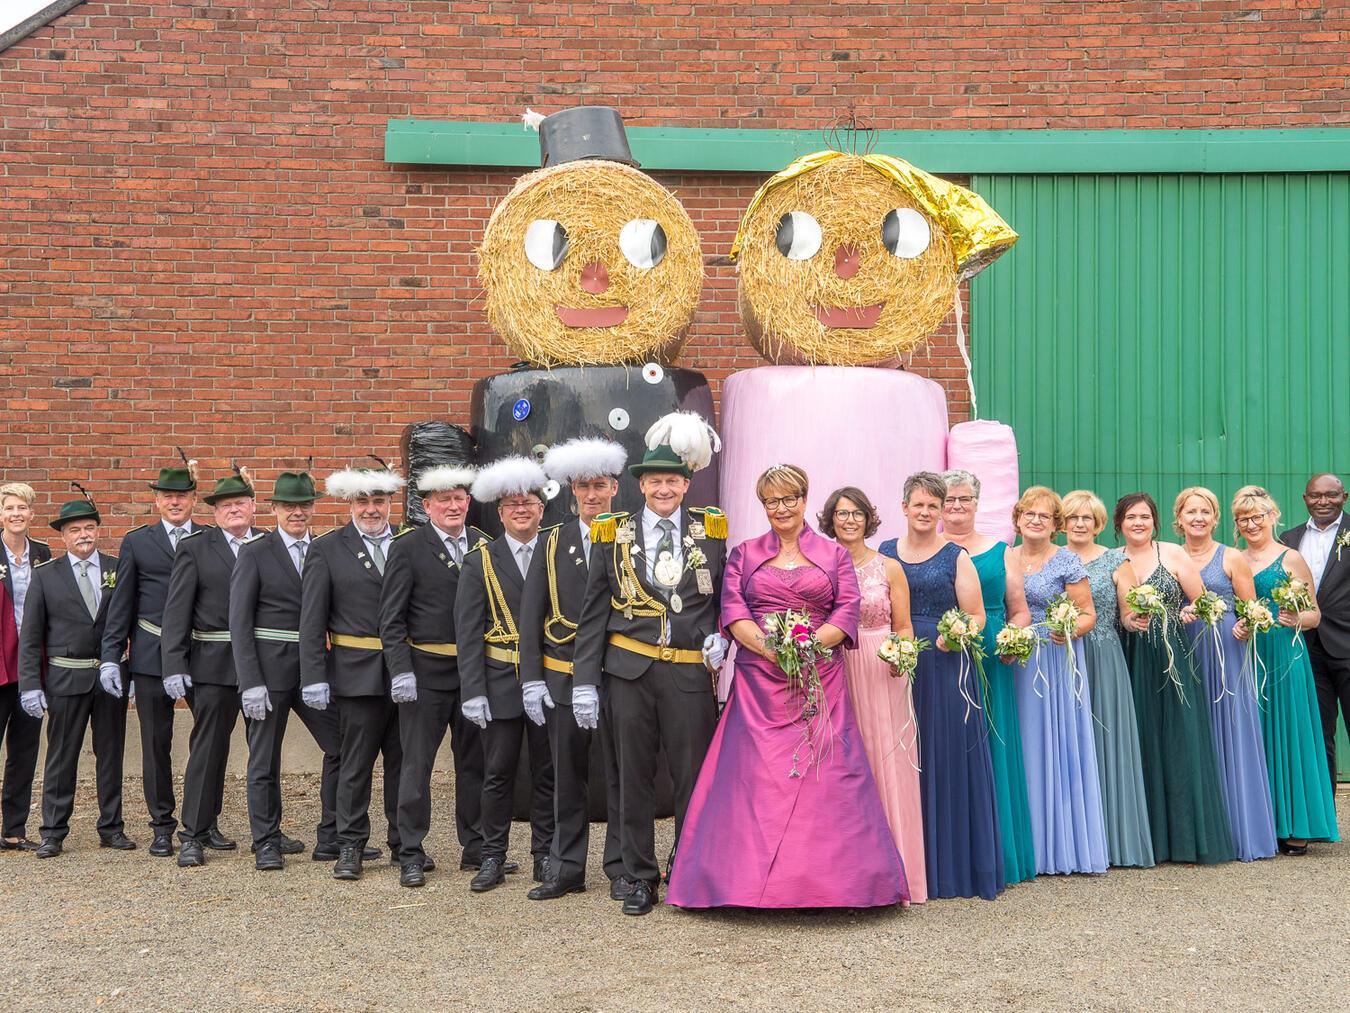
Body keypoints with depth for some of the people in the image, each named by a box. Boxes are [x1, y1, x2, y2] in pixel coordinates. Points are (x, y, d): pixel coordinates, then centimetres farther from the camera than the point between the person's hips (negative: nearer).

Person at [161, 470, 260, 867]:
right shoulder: (194, 547, -2)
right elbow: (176, 610, -5)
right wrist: (173, 667, -13)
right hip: (212, 661, -3)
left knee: (219, 742, 13)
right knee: (207, 744, -2)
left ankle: (208, 823, 25)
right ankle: (192, 835, 4)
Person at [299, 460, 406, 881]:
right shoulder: (327, 550, 1)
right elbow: (312, 621, -2)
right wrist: (314, 678, -9)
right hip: (357, 673, -3)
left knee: (404, 760, 9)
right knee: (355, 763, 3)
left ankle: (403, 843, 21)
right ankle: (351, 847, 14)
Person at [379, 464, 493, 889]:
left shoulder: (483, 545, 8)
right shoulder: (408, 547, -4)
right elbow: (391, 618, -5)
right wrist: (401, 671, -13)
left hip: (475, 670, 4)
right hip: (426, 671, -4)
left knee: (474, 760, 11)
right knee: (417, 763, 1)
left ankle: (475, 847, 22)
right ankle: (411, 855, 10)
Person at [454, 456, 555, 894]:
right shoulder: (480, 562, 3)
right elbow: (468, 632, -1)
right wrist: (473, 692, -8)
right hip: (500, 682, -1)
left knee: (547, 771, 8)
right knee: (498, 771, 4)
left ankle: (544, 855, 19)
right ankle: (493, 858, 15)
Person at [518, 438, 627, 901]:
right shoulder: (553, 542, 7)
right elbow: (531, 614, 6)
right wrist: (532, 679, -2)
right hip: (562, 680, 2)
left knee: (619, 776, 4)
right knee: (567, 777, 10)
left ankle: (621, 870, 15)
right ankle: (566, 869, 20)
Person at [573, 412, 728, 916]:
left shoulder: (713, 530, 6)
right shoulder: (613, 535, 6)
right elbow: (593, 614, 5)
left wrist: (722, 636, -3)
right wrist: (583, 682, 0)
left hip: (691, 671, 0)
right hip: (629, 671, 1)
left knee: (693, 778, 3)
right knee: (634, 779, 7)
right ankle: (639, 878, 19)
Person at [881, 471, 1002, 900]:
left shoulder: (956, 557, 3)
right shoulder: (884, 553, 11)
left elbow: (976, 617, 0)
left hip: (945, 668, -2)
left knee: (947, 760, 0)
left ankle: (951, 864, 9)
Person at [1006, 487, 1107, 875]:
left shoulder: (1067, 562, -2)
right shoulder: (1003, 559, 10)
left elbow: (1088, 613, -2)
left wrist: (1071, 631, -21)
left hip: (1056, 662, -4)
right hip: (1014, 663, 4)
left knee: (1055, 744, -2)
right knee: (1022, 747, 5)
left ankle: (1061, 845, 6)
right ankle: (1027, 842, 12)